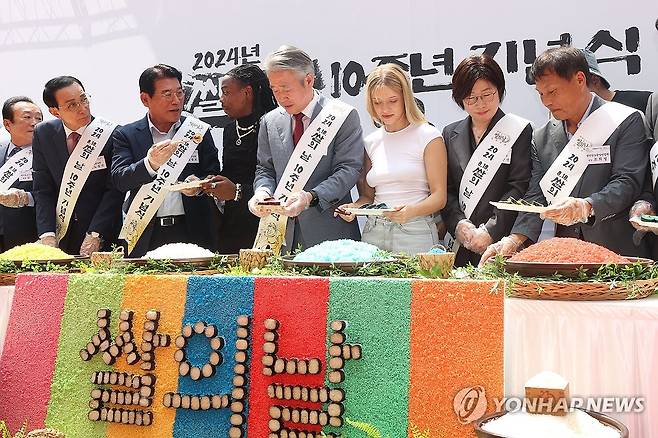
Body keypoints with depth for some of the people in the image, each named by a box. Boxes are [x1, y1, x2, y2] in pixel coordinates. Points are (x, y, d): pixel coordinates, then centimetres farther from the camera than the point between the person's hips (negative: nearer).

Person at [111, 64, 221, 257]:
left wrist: (199, 185, -12)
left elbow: (214, 175, 11)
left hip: (193, 232, 1)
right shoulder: (126, 135, 5)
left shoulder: (197, 131, 8)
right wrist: (150, 164, -25)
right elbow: (119, 180, -7)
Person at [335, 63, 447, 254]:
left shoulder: (428, 136, -1)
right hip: (374, 232, 4)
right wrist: (354, 207, -3)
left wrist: (411, 211, -22)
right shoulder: (371, 142, 13)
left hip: (415, 233, -4)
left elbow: (439, 197, -5)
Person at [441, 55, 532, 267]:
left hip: (502, 243, -3)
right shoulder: (450, 134, 14)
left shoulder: (519, 130, 2)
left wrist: (490, 232, -13)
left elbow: (518, 188, -5)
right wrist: (459, 224, -8)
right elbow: (446, 189, 10)